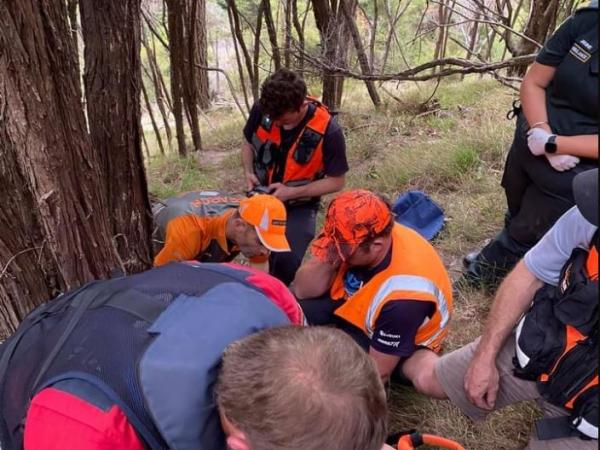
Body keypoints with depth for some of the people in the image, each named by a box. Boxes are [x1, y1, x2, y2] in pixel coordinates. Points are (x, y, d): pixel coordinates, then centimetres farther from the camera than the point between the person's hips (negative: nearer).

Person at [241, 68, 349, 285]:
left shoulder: (328, 131, -26)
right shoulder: (262, 109, -16)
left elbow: (336, 181, -15)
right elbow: (248, 143, 6)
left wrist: (292, 192, -24)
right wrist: (248, 172, -14)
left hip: (299, 206, -4)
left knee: (286, 263, -19)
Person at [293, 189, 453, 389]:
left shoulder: (403, 295, -39)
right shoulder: (353, 239, -24)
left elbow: (378, 371, -27)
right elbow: (302, 291, -16)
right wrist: (327, 262, -36)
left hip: (393, 346, -5)